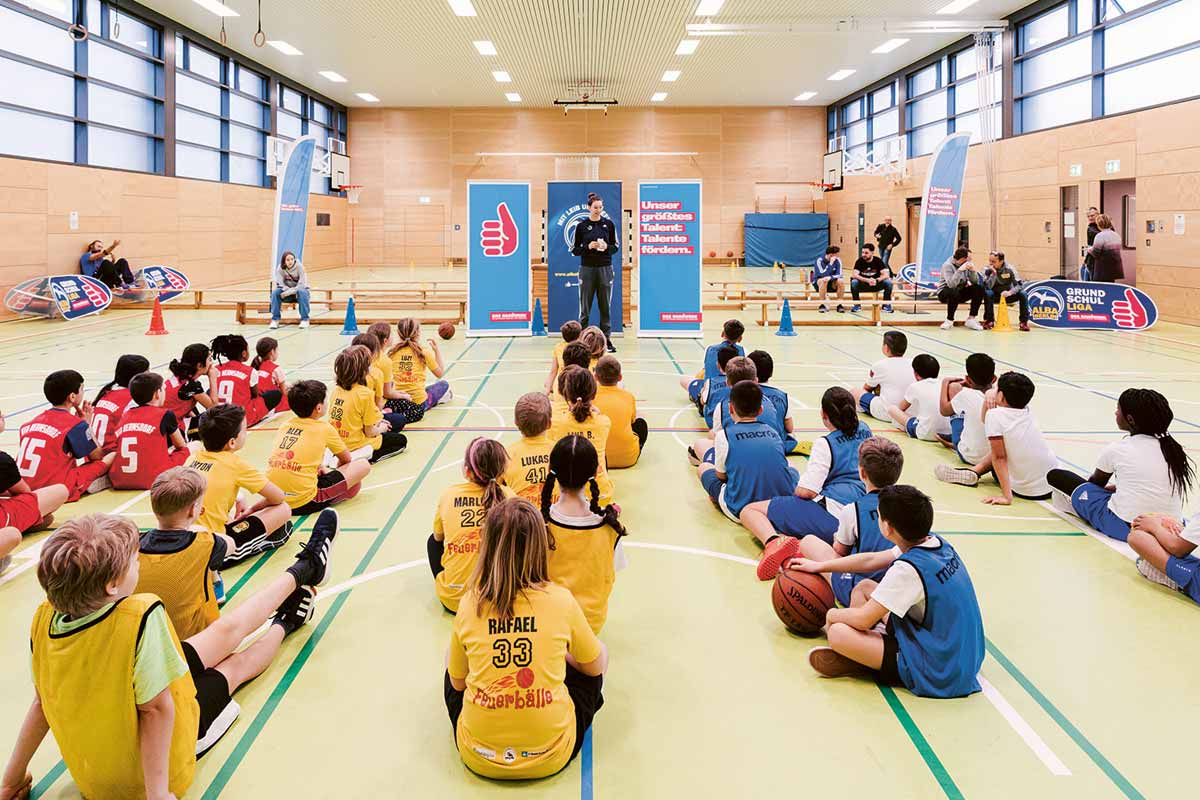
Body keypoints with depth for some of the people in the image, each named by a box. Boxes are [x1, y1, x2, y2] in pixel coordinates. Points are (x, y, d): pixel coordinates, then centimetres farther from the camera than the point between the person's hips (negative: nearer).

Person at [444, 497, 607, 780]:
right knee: (600, 652, 21)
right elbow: (596, 666, 4)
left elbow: (457, 683, 5)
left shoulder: (469, 605, -10)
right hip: (551, 757, -1)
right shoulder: (561, 600, -13)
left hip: (479, 758, 2)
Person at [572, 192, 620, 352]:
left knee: (605, 306, 5)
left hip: (605, 268, 1)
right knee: (584, 307, 1)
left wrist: (607, 247, -12)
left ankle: (606, 339, 11)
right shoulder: (581, 226, 0)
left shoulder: (609, 224, 3)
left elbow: (616, 246, 9)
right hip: (587, 268, -1)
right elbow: (574, 250, 2)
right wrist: (588, 247, -15)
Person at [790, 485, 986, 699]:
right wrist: (819, 566, 17)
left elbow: (863, 619, -20)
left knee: (838, 632, -22)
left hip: (938, 672, -9)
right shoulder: (935, 543, 0)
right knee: (864, 587, 14)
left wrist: (832, 615, 1)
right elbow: (872, 560, 12)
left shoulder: (908, 569, -27)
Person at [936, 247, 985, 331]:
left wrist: (972, 270, -21)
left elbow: (975, 282, -5)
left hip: (960, 291, 6)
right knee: (954, 292, -39)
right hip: (944, 292, -6)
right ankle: (949, 320, -20)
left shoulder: (967, 264, -1)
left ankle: (971, 319, -12)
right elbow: (951, 284, -33)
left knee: (979, 289, -15)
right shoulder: (948, 265, -19)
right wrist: (960, 270, -37)